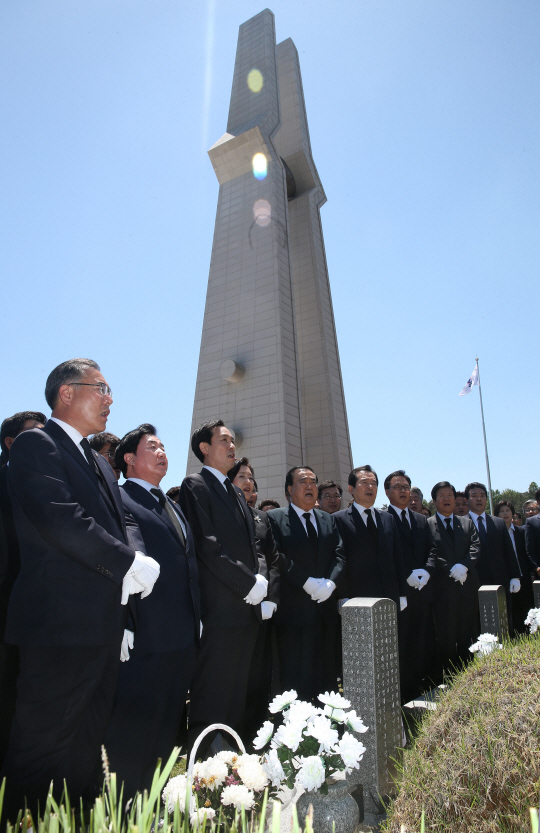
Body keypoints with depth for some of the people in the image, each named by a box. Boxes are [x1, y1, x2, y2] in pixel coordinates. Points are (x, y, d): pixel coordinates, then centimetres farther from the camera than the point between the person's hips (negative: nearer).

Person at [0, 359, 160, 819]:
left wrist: (137, 559, -8)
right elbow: (62, 519, -21)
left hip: (104, 624, 9)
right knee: (43, 747, 3)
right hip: (60, 623, -9)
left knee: (86, 747, 20)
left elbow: (123, 520, 12)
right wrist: (128, 562, -18)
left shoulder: (99, 462, 18)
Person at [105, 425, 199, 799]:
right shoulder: (118, 500, -8)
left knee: (167, 730, 19)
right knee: (134, 730, 5)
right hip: (144, 639, -8)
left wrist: (197, 619, 16)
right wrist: (122, 626, -20)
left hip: (184, 638, 9)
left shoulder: (174, 508, 19)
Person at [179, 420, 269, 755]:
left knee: (238, 690, 16)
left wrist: (261, 577, 0)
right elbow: (207, 545, -17)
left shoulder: (237, 493, 20)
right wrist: (248, 583, -16)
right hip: (220, 607, -8)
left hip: (249, 605, 8)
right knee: (213, 691, -1)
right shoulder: (195, 485, -7)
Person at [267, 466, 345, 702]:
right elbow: (278, 558, -12)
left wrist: (330, 582, -10)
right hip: (293, 610, -5)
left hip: (326, 608, 5)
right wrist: (307, 582, -17)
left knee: (327, 677, 13)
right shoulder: (275, 518, -3)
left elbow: (339, 554, 7)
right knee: (294, 678, 2)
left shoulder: (329, 520, 14)